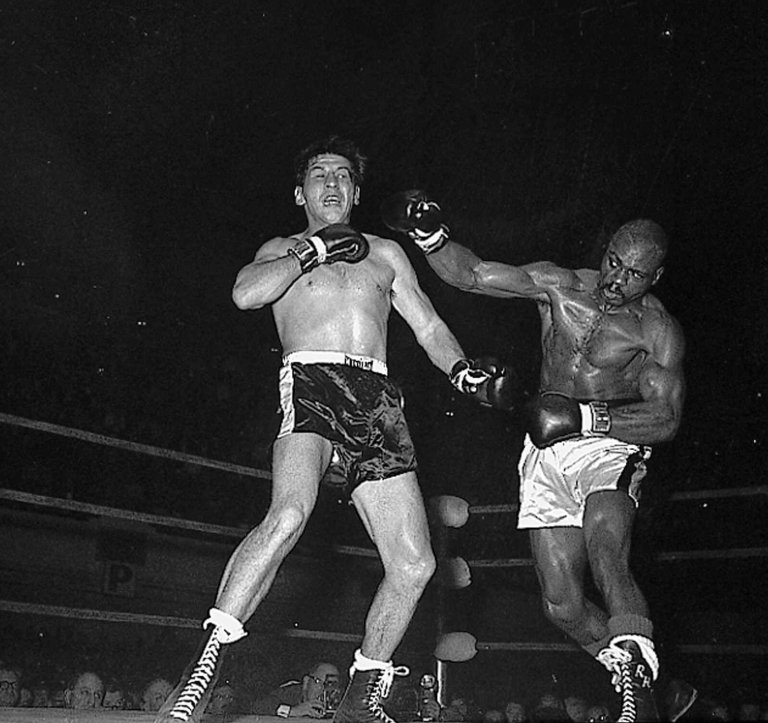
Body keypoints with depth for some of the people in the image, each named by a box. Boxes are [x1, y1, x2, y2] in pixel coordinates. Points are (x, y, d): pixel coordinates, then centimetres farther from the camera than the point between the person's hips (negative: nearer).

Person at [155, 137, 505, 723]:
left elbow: (428, 326, 23)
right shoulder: (283, 250, 23)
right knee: (290, 512, -33)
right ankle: (207, 664, -28)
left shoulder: (385, 253, 30)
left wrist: (461, 370, 4)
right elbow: (245, 293, 0)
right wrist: (316, 250, 3)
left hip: (378, 400, 4)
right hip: (311, 381, -4)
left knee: (414, 565, -5)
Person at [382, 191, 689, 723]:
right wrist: (430, 235, -17)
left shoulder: (658, 331, -4)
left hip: (609, 447, -3)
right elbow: (469, 275, 1)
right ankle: (634, 675, 17)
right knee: (563, 606, -1)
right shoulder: (558, 286, 4)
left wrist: (586, 416, -24)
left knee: (606, 561, -33)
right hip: (545, 453, 4)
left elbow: (665, 419, -12)